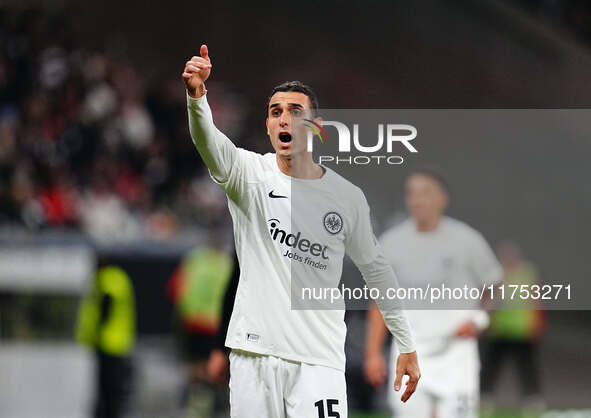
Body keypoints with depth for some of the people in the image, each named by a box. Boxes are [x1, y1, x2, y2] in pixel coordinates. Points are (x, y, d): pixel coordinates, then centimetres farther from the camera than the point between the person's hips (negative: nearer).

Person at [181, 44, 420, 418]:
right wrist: (197, 94, -42)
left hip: (319, 359, 0)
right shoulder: (250, 174, 1)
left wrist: (407, 345, 18)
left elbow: (376, 269, 16)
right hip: (254, 352, 0)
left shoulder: (348, 197, 5)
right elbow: (209, 142, -20)